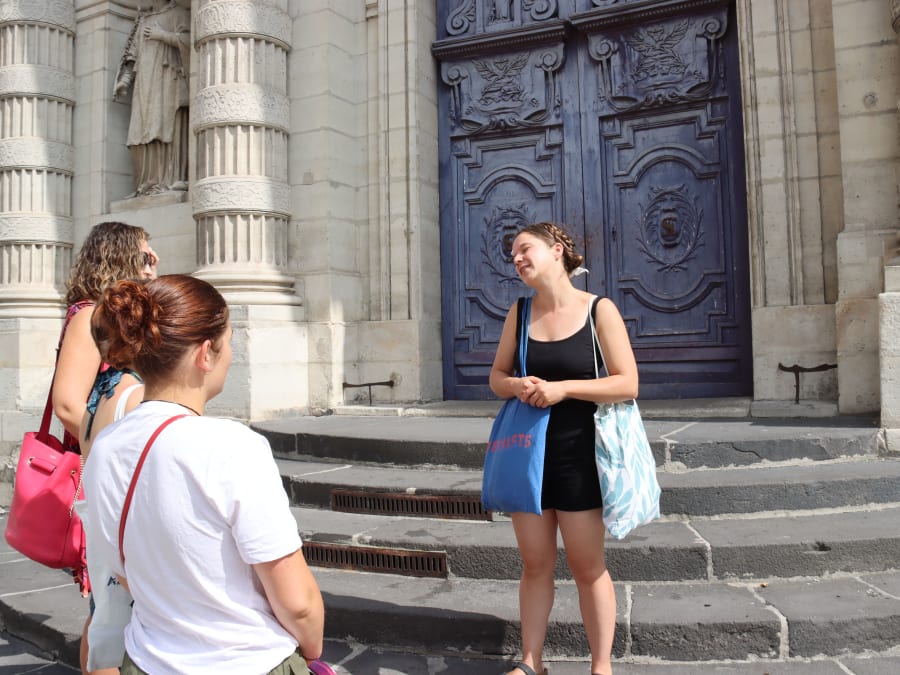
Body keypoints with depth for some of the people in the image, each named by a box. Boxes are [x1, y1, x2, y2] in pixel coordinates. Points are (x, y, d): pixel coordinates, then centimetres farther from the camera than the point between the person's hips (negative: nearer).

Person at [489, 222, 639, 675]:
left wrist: (563, 388, -20)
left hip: (577, 451, -3)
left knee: (587, 566, 7)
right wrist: (518, 386, -14)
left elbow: (627, 384, -11)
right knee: (535, 564, 12)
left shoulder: (599, 310, -7)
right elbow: (497, 377, 9)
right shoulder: (520, 312, 5)